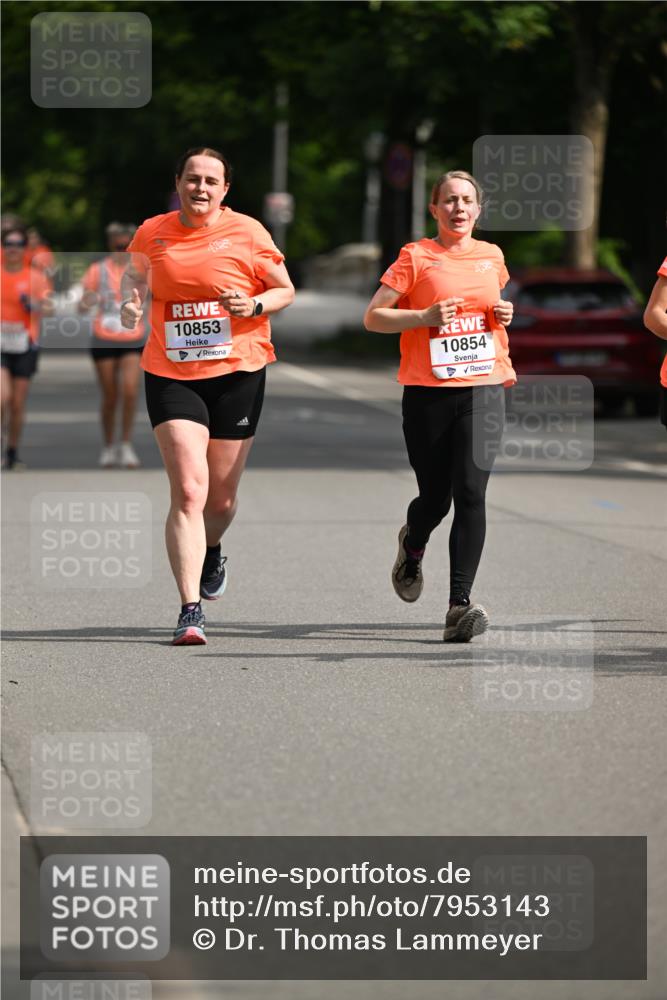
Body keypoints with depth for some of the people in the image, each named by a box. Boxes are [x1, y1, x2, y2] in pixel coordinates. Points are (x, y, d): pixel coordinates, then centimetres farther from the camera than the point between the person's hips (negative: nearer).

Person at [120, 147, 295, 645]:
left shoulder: (247, 233, -3)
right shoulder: (152, 233, 3)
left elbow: (285, 290, 6)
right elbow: (136, 272, 24)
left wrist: (253, 305, -14)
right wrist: (131, 301, 2)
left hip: (238, 373, 0)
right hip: (171, 375, 0)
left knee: (221, 498, 9)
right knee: (188, 491, -14)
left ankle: (211, 550, 46)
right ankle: (190, 610, -16)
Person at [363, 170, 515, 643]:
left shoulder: (492, 257, 11)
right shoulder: (416, 257, -1)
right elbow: (373, 317, -2)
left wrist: (503, 315, 8)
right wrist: (425, 316, -15)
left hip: (483, 390, 2)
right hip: (428, 392, -2)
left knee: (471, 492, -13)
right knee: (435, 497, 5)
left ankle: (460, 605, -16)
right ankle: (412, 543, 43)